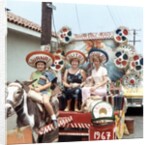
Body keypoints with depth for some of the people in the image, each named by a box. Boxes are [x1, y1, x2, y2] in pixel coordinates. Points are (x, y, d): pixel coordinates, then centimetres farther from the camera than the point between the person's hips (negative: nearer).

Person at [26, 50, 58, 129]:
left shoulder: (48, 73, 7)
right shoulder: (33, 74, 17)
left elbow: (49, 84, -1)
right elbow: (30, 84, 15)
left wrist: (40, 88, -12)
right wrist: (32, 87, -8)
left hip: (45, 91, -3)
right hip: (35, 91, 3)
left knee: (46, 102, -32)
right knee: (30, 93, -34)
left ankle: (54, 118, -18)